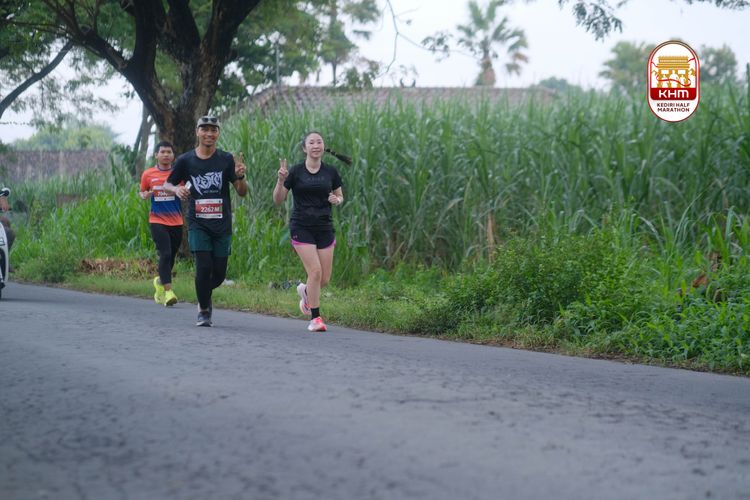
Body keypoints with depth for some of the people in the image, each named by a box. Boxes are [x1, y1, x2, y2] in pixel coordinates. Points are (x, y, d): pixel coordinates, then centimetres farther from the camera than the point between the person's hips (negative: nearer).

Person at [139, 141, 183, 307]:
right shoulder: (148, 174, 3)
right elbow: (141, 192, 15)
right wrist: (145, 195, -8)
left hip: (176, 222, 2)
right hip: (157, 221, -2)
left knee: (171, 257, 10)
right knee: (165, 254, -16)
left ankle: (160, 282, 38)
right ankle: (168, 291, -18)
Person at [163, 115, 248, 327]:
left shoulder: (226, 159, 0)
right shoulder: (185, 160, 0)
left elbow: (242, 192, 0)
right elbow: (167, 184, 11)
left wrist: (240, 177, -21)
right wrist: (176, 189, -12)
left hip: (222, 225, 1)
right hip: (198, 224, -1)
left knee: (219, 273, 3)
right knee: (204, 267, -13)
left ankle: (205, 297, 35)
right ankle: (203, 311, 5)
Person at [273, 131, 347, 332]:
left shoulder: (331, 172, 5)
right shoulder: (295, 172, -3)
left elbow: (340, 196, 17)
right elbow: (278, 200, 0)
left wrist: (336, 200, -7)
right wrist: (281, 181, -17)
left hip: (324, 228, 3)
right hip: (301, 227, -3)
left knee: (325, 279, 2)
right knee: (315, 271, -16)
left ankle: (305, 291, 37)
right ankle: (315, 317, -4)